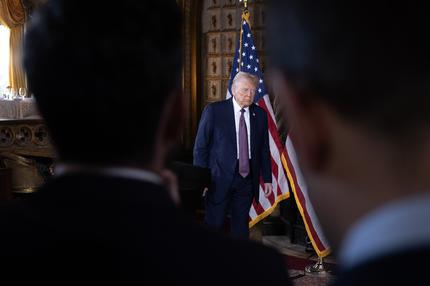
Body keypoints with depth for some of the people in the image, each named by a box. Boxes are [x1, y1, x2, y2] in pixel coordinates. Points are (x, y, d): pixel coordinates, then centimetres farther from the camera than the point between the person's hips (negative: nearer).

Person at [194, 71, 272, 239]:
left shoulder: (260, 114, 6)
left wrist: (267, 179, 9)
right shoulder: (213, 111, -6)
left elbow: (264, 149, 11)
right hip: (220, 178, -3)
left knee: (241, 227, 11)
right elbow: (200, 146, -4)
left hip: (247, 179, 3)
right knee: (214, 225, 1)